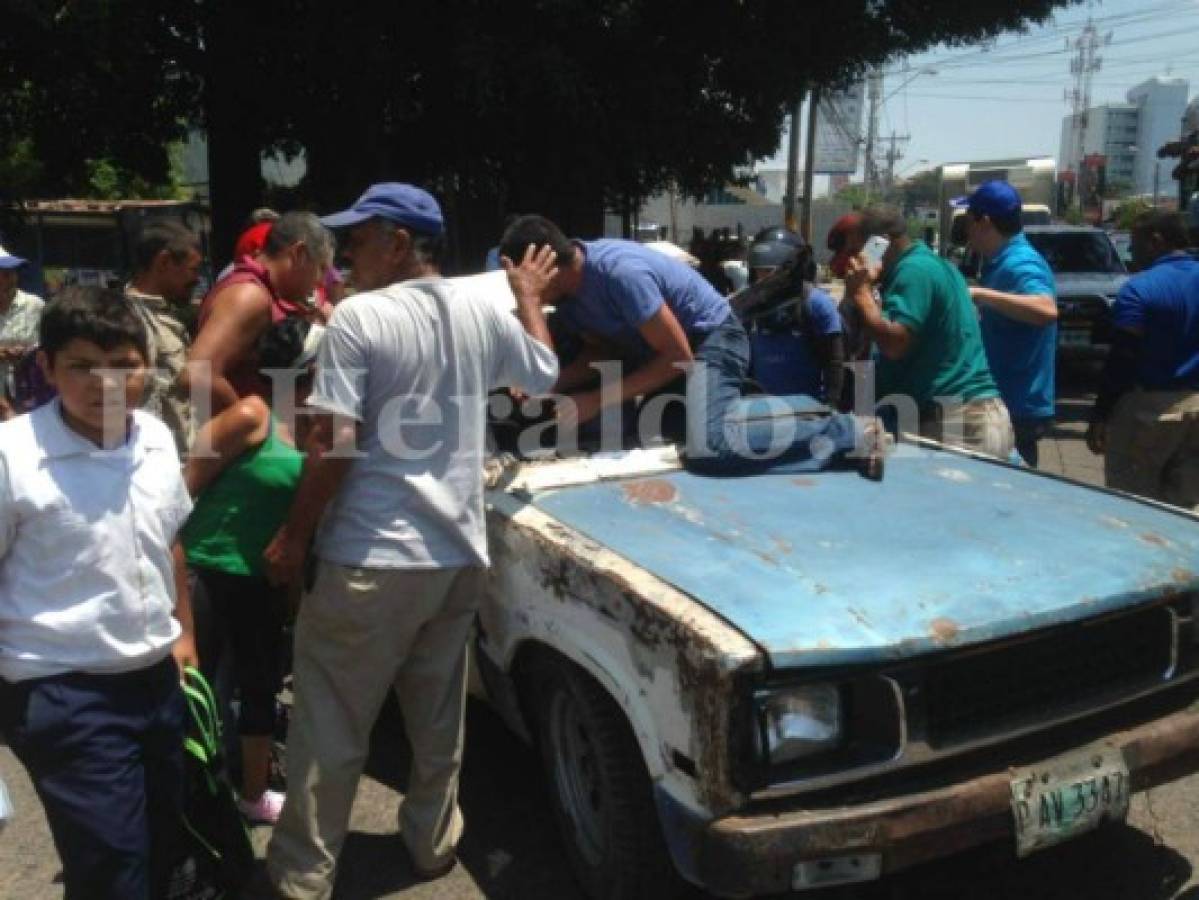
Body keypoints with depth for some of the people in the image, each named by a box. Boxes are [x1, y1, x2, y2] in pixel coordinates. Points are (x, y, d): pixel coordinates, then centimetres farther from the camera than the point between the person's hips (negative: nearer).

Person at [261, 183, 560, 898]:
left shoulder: (358, 317, -13)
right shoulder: (483, 309, 2)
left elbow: (334, 446, -16)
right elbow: (545, 374, 18)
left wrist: (294, 538, -5)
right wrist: (530, 297, 31)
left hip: (373, 557, -5)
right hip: (460, 551, 6)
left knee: (331, 724, 8)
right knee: (438, 716, 19)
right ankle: (434, 842, 34)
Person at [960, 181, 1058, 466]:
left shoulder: (1020, 264, -19)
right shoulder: (1001, 262, 11)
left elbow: (1047, 311, -39)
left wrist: (981, 294, -37)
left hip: (1018, 409, -10)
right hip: (1007, 402, 10)